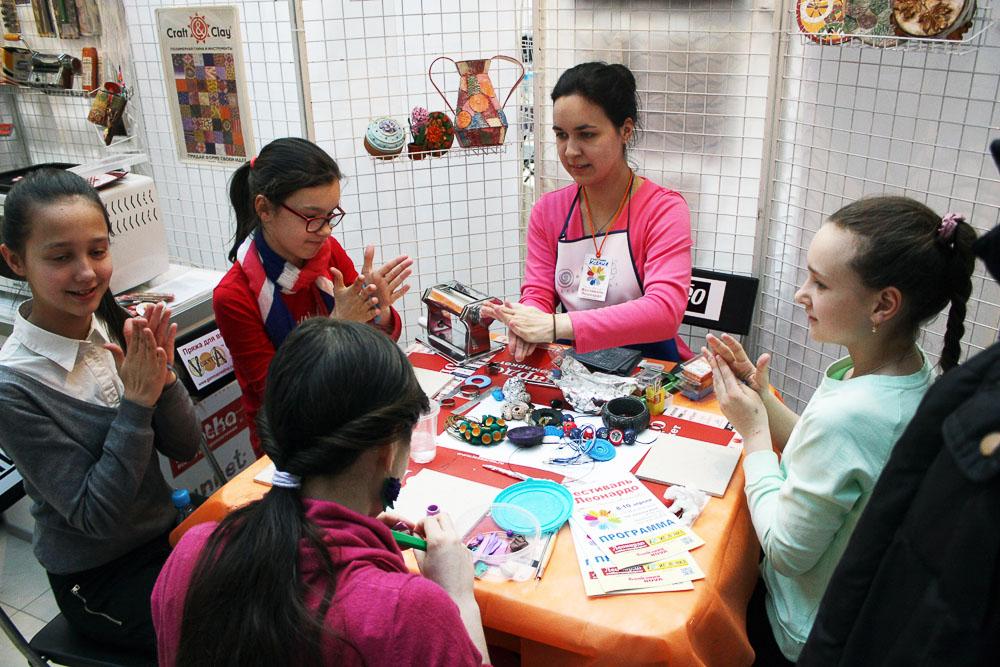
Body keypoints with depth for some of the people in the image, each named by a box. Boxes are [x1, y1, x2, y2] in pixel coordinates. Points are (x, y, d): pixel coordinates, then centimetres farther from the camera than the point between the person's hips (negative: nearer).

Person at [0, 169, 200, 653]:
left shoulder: (118, 329, -9)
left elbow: (185, 447, -4)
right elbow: (95, 516, -21)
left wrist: (163, 379, -22)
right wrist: (137, 401, -28)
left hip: (166, 535, 5)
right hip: (99, 581, -4)